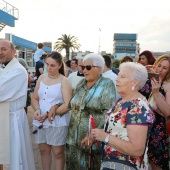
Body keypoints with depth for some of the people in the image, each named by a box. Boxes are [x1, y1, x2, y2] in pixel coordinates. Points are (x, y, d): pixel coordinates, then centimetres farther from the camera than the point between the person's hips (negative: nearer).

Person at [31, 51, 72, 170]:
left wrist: (48, 114, -17)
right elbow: (34, 99, 12)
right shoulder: (41, 78, 8)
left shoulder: (64, 81, -6)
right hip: (40, 121, 4)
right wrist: (37, 110, -9)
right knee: (44, 150, 15)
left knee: (58, 153, 7)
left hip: (57, 122, -4)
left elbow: (68, 105, -14)